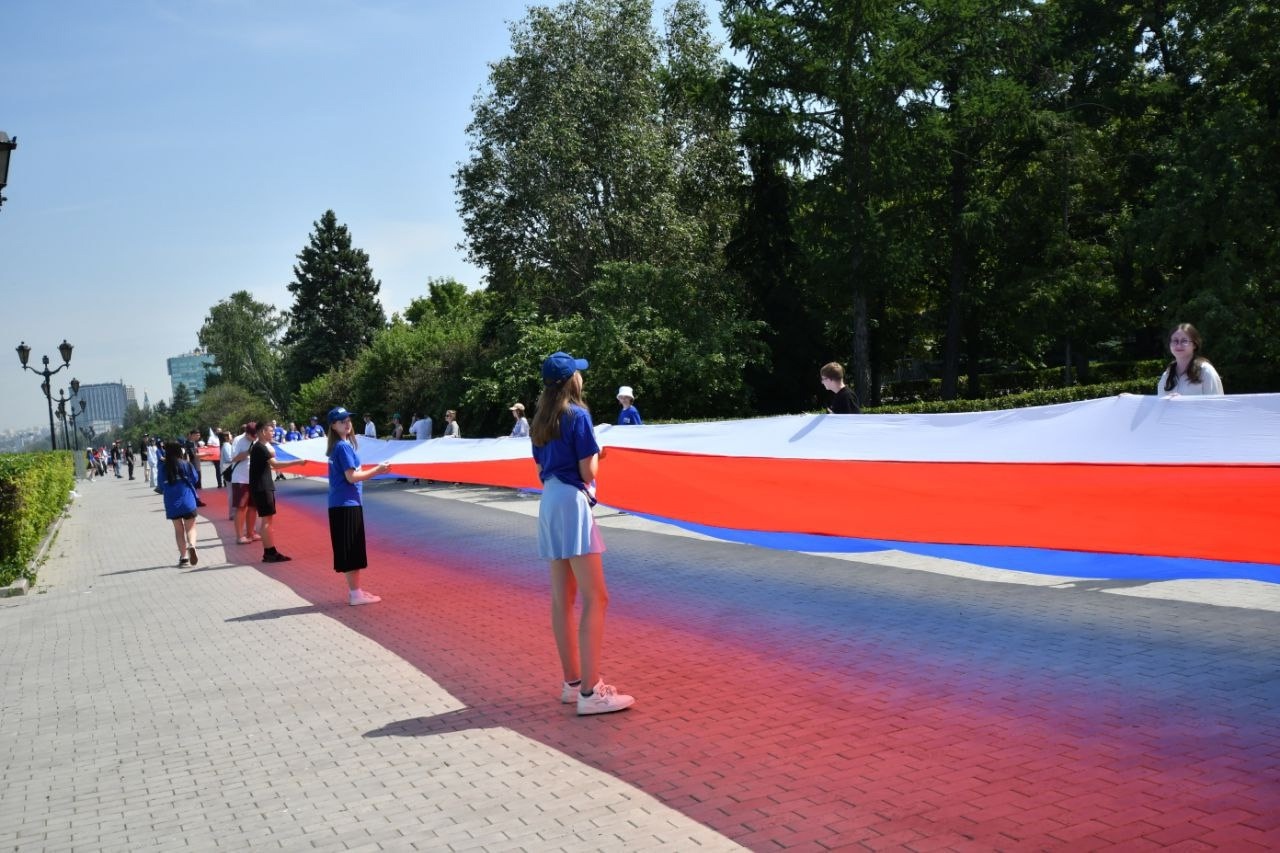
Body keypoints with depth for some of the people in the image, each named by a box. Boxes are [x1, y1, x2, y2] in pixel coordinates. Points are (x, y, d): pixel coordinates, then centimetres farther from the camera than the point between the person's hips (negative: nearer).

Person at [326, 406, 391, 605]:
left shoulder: (338, 446, 14)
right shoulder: (343, 446, -14)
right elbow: (352, 477, -19)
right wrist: (377, 470, -13)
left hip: (344, 503, 10)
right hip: (347, 504, -10)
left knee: (351, 550, 14)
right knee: (351, 550, -5)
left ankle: (354, 590, 20)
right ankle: (355, 594, -1)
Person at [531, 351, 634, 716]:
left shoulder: (541, 420, 12)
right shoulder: (578, 415, -11)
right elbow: (588, 472, -11)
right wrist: (595, 450, 6)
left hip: (548, 503, 9)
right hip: (572, 503, -9)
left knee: (563, 598, 11)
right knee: (595, 598, -8)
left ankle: (572, 681, 18)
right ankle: (590, 692, -11)